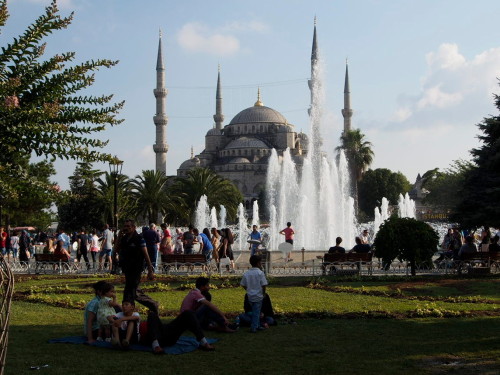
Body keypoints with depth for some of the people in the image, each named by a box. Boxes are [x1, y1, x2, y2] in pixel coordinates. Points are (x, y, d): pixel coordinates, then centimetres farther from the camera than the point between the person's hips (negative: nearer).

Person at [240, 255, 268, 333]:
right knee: (256, 312, 3)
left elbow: (243, 285, 5)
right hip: (258, 296, -5)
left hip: (250, 296, 5)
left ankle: (257, 326, 27)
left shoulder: (246, 273, 1)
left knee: (255, 311, 19)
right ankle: (254, 327, 2)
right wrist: (263, 293, -1)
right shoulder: (260, 273, -14)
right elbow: (264, 285, -15)